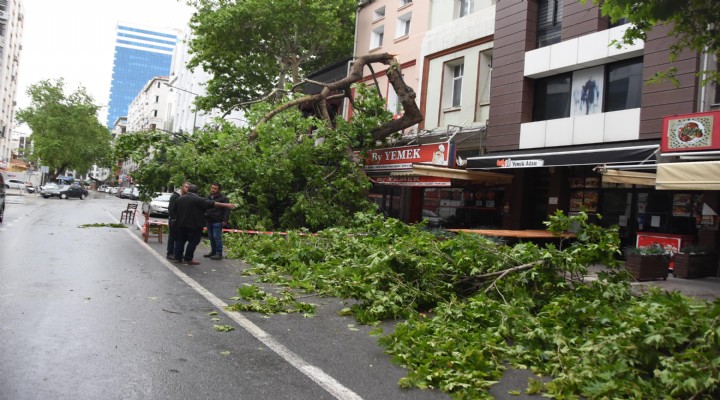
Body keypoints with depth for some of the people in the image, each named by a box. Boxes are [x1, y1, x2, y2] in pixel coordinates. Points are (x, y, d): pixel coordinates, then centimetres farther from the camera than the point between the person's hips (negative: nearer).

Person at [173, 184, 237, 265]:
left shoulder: (179, 199, 10)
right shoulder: (197, 199, -12)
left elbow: (175, 211, 20)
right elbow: (212, 204, -18)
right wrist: (226, 205, -19)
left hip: (181, 224, 7)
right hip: (194, 225, -7)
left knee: (180, 240, 16)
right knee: (193, 241, 0)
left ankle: (178, 257, 17)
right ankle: (188, 259, 1)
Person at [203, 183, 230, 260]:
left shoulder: (223, 198, -5)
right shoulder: (208, 198, 16)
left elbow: (227, 211, -9)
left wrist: (225, 221, -16)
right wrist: (204, 218, 19)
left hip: (217, 221, -7)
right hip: (209, 221, 7)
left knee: (217, 237, -8)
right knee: (211, 237, 11)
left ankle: (219, 253, -4)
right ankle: (213, 251, 21)